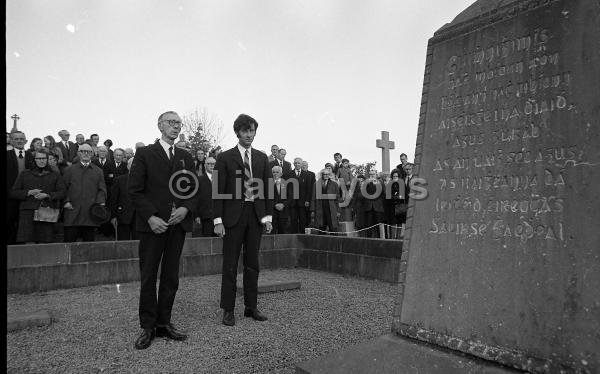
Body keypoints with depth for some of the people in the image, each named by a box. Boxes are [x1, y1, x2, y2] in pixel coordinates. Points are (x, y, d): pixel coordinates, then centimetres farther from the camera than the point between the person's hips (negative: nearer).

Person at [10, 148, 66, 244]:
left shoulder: (55, 175, 15)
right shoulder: (24, 174, 18)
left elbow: (62, 193, 5)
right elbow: (13, 193, 14)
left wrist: (47, 195, -11)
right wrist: (29, 192, -3)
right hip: (28, 212, 1)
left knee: (45, 243, -7)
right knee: (29, 243, -11)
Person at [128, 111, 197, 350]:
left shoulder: (186, 158, 14)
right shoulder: (144, 154, 2)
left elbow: (193, 191, 13)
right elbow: (134, 190, -4)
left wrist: (185, 209, -6)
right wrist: (151, 217, -13)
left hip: (178, 223, 4)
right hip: (152, 224, -3)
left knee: (171, 277, 8)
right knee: (148, 277, 3)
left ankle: (164, 323, 20)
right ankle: (147, 327, 14)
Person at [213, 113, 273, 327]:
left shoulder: (262, 158, 10)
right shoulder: (225, 158, 0)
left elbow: (267, 189, 9)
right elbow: (219, 190, -3)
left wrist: (268, 216, 3)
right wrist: (218, 220, -9)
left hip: (256, 215, 3)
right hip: (233, 215, -3)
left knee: (252, 264, 11)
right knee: (230, 265, 2)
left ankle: (251, 307, 22)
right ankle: (228, 310, 13)